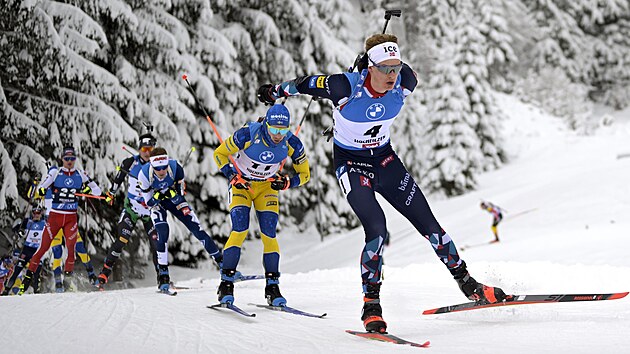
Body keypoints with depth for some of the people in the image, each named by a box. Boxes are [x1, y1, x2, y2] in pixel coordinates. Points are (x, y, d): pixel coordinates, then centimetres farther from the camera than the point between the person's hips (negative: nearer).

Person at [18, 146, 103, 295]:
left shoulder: (80, 175, 5)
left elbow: (97, 190, 7)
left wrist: (88, 189, -15)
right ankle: (29, 275, 4)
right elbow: (41, 187, -12)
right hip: (55, 215, -1)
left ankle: (69, 275, 1)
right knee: (44, 247, -4)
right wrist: (41, 191, -35)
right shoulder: (55, 172, 0)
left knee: (71, 247, -12)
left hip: (71, 217, 1)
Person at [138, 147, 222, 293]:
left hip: (174, 199, 1)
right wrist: (158, 196, -40)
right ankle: (163, 275, -15)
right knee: (162, 233, -23)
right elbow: (149, 202, -20)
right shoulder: (144, 174, -31)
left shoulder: (175, 167, -30)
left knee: (196, 228, -5)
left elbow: (181, 191, -15)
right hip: (155, 202, -1)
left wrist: (173, 194, -37)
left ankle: (221, 261, 7)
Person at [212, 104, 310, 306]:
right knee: (240, 230, -18)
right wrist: (233, 177, -24)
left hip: (267, 186, 2)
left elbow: (304, 174, -6)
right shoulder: (247, 134, -28)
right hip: (241, 184, -2)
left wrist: (287, 183, -24)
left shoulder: (292, 144, -21)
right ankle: (226, 284, -10)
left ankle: (272, 287, 0)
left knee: (269, 234, -10)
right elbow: (220, 154, -12)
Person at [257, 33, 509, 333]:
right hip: (351, 164, -4)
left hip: (385, 159, 4)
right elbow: (306, 84, -12)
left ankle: (468, 284, 16)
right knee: (377, 230, -22)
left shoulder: (403, 84, -16)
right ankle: (371, 306, -6)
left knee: (427, 223, 2)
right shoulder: (346, 87, -28)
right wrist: (275, 91, 5)